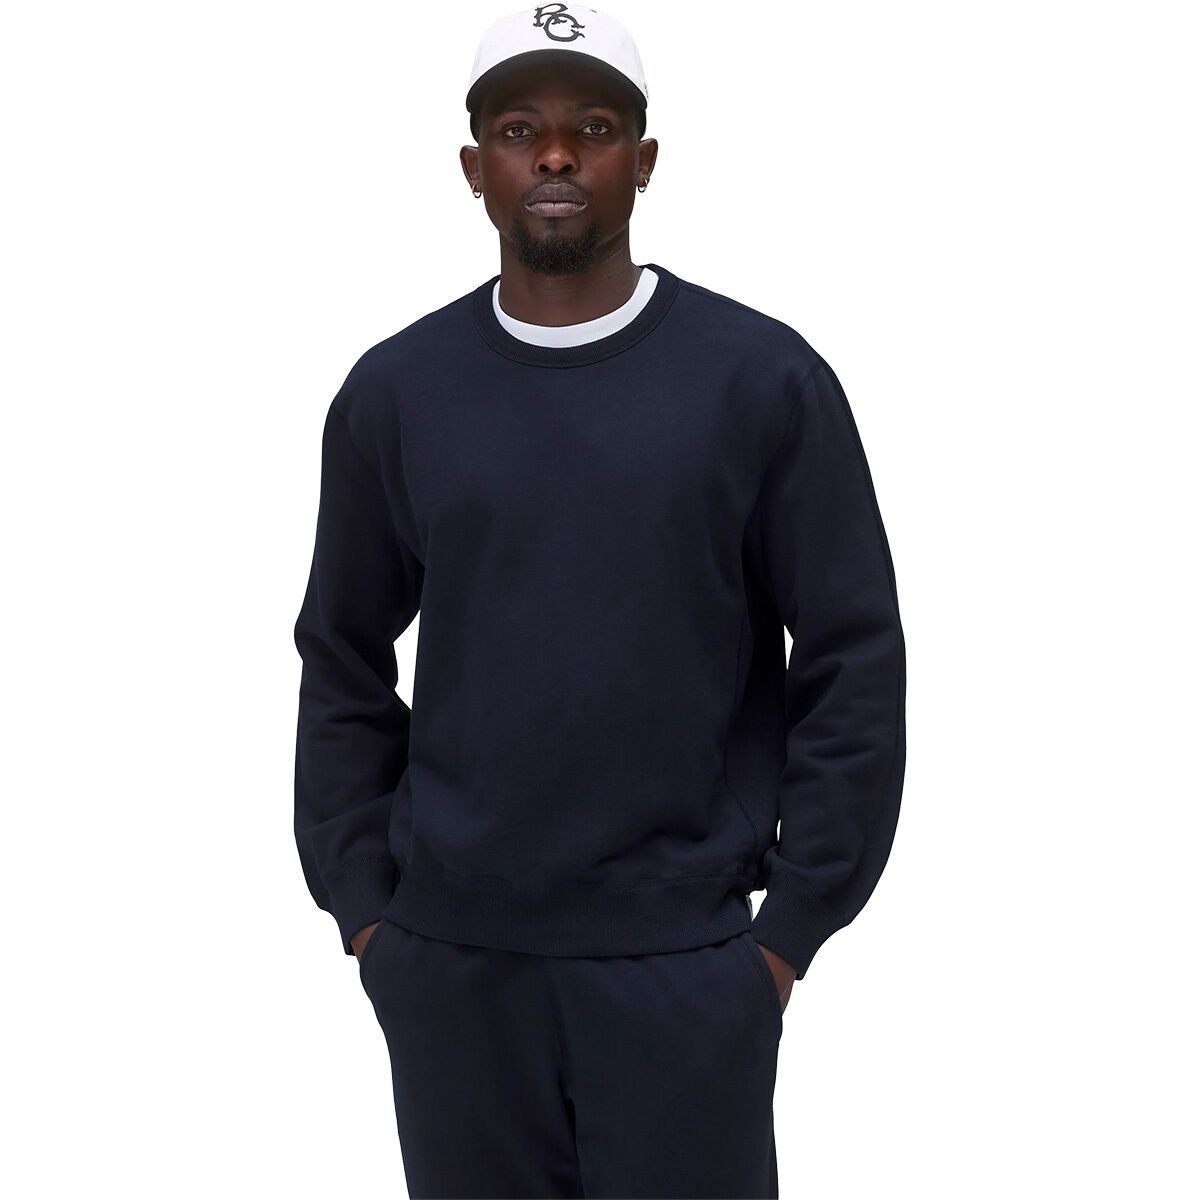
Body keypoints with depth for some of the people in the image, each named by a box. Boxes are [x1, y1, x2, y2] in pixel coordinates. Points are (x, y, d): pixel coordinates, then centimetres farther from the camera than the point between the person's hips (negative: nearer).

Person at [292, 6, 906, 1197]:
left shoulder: (764, 378, -3)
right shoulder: (393, 392, 4)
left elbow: (854, 663, -2)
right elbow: (343, 668, 10)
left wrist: (793, 923, -5)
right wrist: (360, 903, 3)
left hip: (686, 961, -2)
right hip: (450, 956, 2)